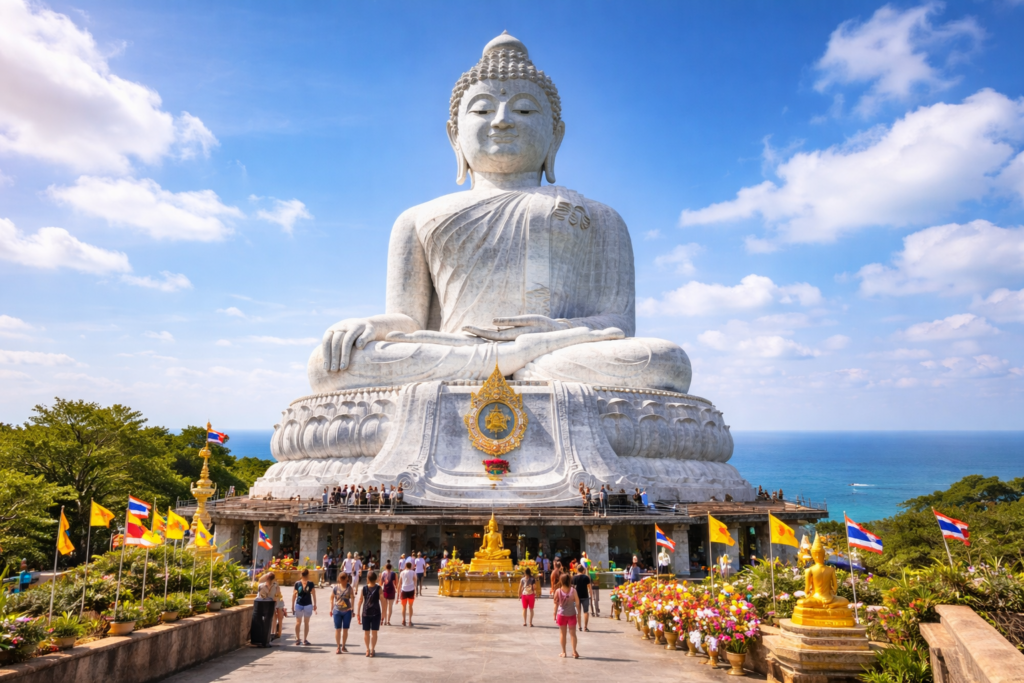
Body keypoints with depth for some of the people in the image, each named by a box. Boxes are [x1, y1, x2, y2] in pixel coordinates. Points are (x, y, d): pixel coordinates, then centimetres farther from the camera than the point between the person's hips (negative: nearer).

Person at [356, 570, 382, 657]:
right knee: (374, 632, 6)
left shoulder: (364, 588, 0)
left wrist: (358, 613, 10)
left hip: (365, 613, 1)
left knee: (366, 632, 12)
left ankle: (367, 650, 16)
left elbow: (360, 601, 2)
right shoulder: (378, 589, -5)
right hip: (376, 613, -1)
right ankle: (372, 650, 8)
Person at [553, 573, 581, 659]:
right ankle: (574, 652, 7)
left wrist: (554, 615, 4)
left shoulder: (557, 591, -10)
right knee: (573, 633, 11)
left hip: (561, 615, 0)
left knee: (562, 634, 12)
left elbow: (556, 604, -5)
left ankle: (563, 652, 16)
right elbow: (577, 603, -5)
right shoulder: (573, 590, -10)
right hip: (572, 614, 0)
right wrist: (578, 613, 7)